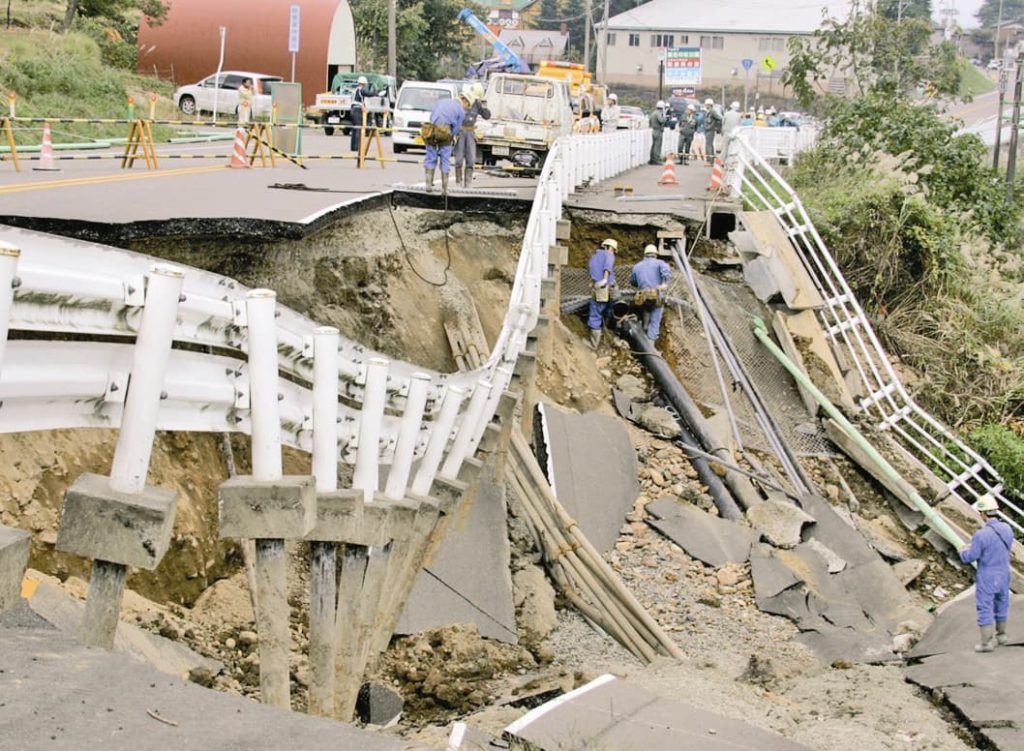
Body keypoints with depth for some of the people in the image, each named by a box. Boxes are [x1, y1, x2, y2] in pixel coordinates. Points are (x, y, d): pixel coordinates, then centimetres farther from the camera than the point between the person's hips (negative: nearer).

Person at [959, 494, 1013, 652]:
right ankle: (1000, 635, 37)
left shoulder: (981, 535, -27)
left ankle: (987, 642, 8)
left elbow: (970, 557, -18)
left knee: (985, 608, 4)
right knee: (1001, 604, 22)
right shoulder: (1007, 529, -6)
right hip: (1004, 574, 6)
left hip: (987, 578, -6)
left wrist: (963, 551, 6)